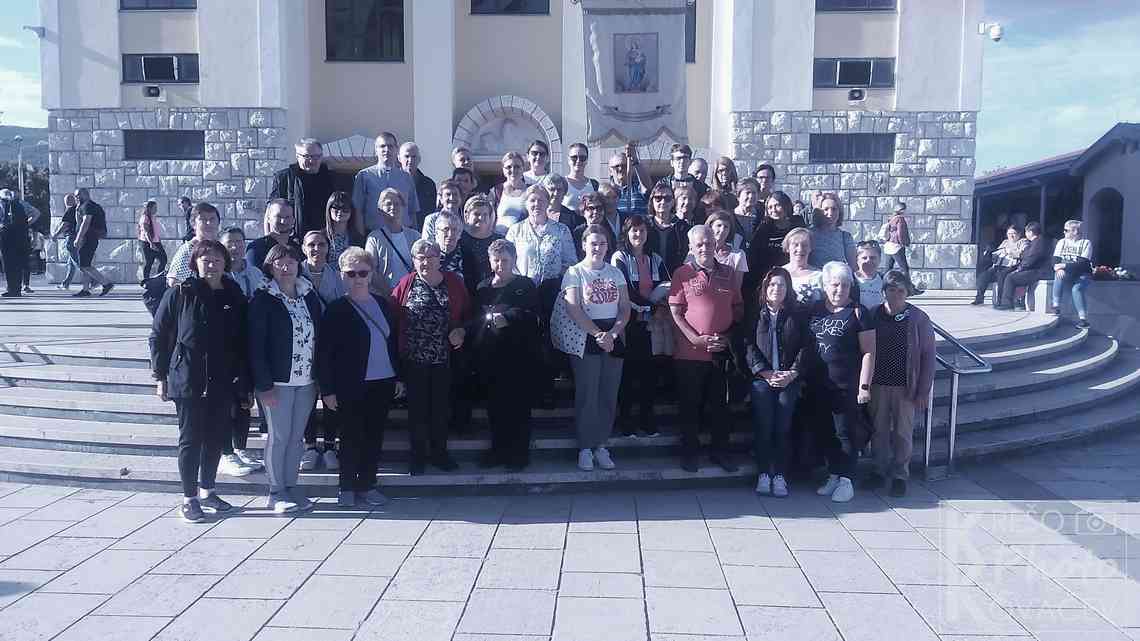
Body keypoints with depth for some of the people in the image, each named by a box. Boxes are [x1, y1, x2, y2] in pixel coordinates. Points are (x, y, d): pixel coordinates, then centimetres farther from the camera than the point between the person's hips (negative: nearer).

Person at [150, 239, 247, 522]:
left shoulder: (235, 297, 5)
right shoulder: (179, 294, -4)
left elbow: (243, 341, 9)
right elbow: (158, 336, 0)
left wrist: (243, 381, 6)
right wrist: (161, 376, -3)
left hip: (223, 382, 4)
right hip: (188, 381, -3)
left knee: (216, 438, 12)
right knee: (191, 439, 3)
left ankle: (207, 491, 29)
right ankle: (189, 499, 13)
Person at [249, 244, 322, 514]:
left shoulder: (309, 295, 9)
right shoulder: (263, 299, -6)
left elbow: (318, 336, 11)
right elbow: (256, 345, -9)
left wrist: (320, 377, 6)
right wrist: (264, 385, -15)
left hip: (306, 380, 5)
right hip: (278, 381, -5)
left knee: (297, 436, 11)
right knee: (279, 436, 2)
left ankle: (291, 486, 21)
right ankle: (276, 492, 13)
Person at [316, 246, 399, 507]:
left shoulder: (384, 304, 9)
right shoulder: (336, 309, -5)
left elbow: (393, 342, 15)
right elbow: (324, 352, -7)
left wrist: (398, 376, 12)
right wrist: (327, 390, -10)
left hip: (383, 383, 4)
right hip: (351, 385, -4)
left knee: (374, 436, 9)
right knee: (351, 436, 4)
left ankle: (367, 484, 22)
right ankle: (346, 486, 19)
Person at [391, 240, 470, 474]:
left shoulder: (454, 283, 2)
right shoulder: (405, 284, -3)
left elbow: (467, 313, 10)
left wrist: (462, 330, -9)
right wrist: (397, 353, -11)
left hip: (444, 358, 1)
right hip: (413, 359, -1)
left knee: (442, 407, 10)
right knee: (417, 408, 8)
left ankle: (439, 452, 26)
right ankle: (418, 454, 23)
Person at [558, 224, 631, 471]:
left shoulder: (615, 273, 12)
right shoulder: (574, 272, -1)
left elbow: (625, 308, 7)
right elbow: (573, 310, -10)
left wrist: (613, 333, -10)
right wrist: (598, 334, -16)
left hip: (613, 339, 4)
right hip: (584, 340, -4)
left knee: (609, 396, 4)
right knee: (587, 395, -2)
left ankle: (600, 445, 15)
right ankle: (585, 448, 8)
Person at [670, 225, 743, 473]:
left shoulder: (728, 273, 9)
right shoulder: (682, 273, -2)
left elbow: (738, 308, 12)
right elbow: (675, 312, -6)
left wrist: (728, 336, -2)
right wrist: (696, 339, -15)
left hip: (721, 353, 3)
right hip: (690, 353, -3)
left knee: (719, 404, 11)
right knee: (690, 405, 7)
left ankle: (719, 451, 25)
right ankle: (689, 452, 20)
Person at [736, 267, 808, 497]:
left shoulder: (797, 315, 12)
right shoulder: (754, 314, 9)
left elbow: (805, 347, 6)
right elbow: (748, 346, 1)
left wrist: (793, 373, -7)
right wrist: (766, 373, -9)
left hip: (789, 380, 1)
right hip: (761, 378, 0)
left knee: (783, 426, -9)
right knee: (763, 425, -10)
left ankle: (780, 476, -2)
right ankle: (763, 474, -2)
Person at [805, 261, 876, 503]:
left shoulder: (858, 313, -5)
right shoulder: (814, 310, 9)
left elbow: (868, 352, -6)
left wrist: (864, 385, -11)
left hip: (846, 385, -5)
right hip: (819, 384, 5)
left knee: (846, 432, 1)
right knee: (825, 431, 11)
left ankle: (846, 480, 11)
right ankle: (833, 476, 23)